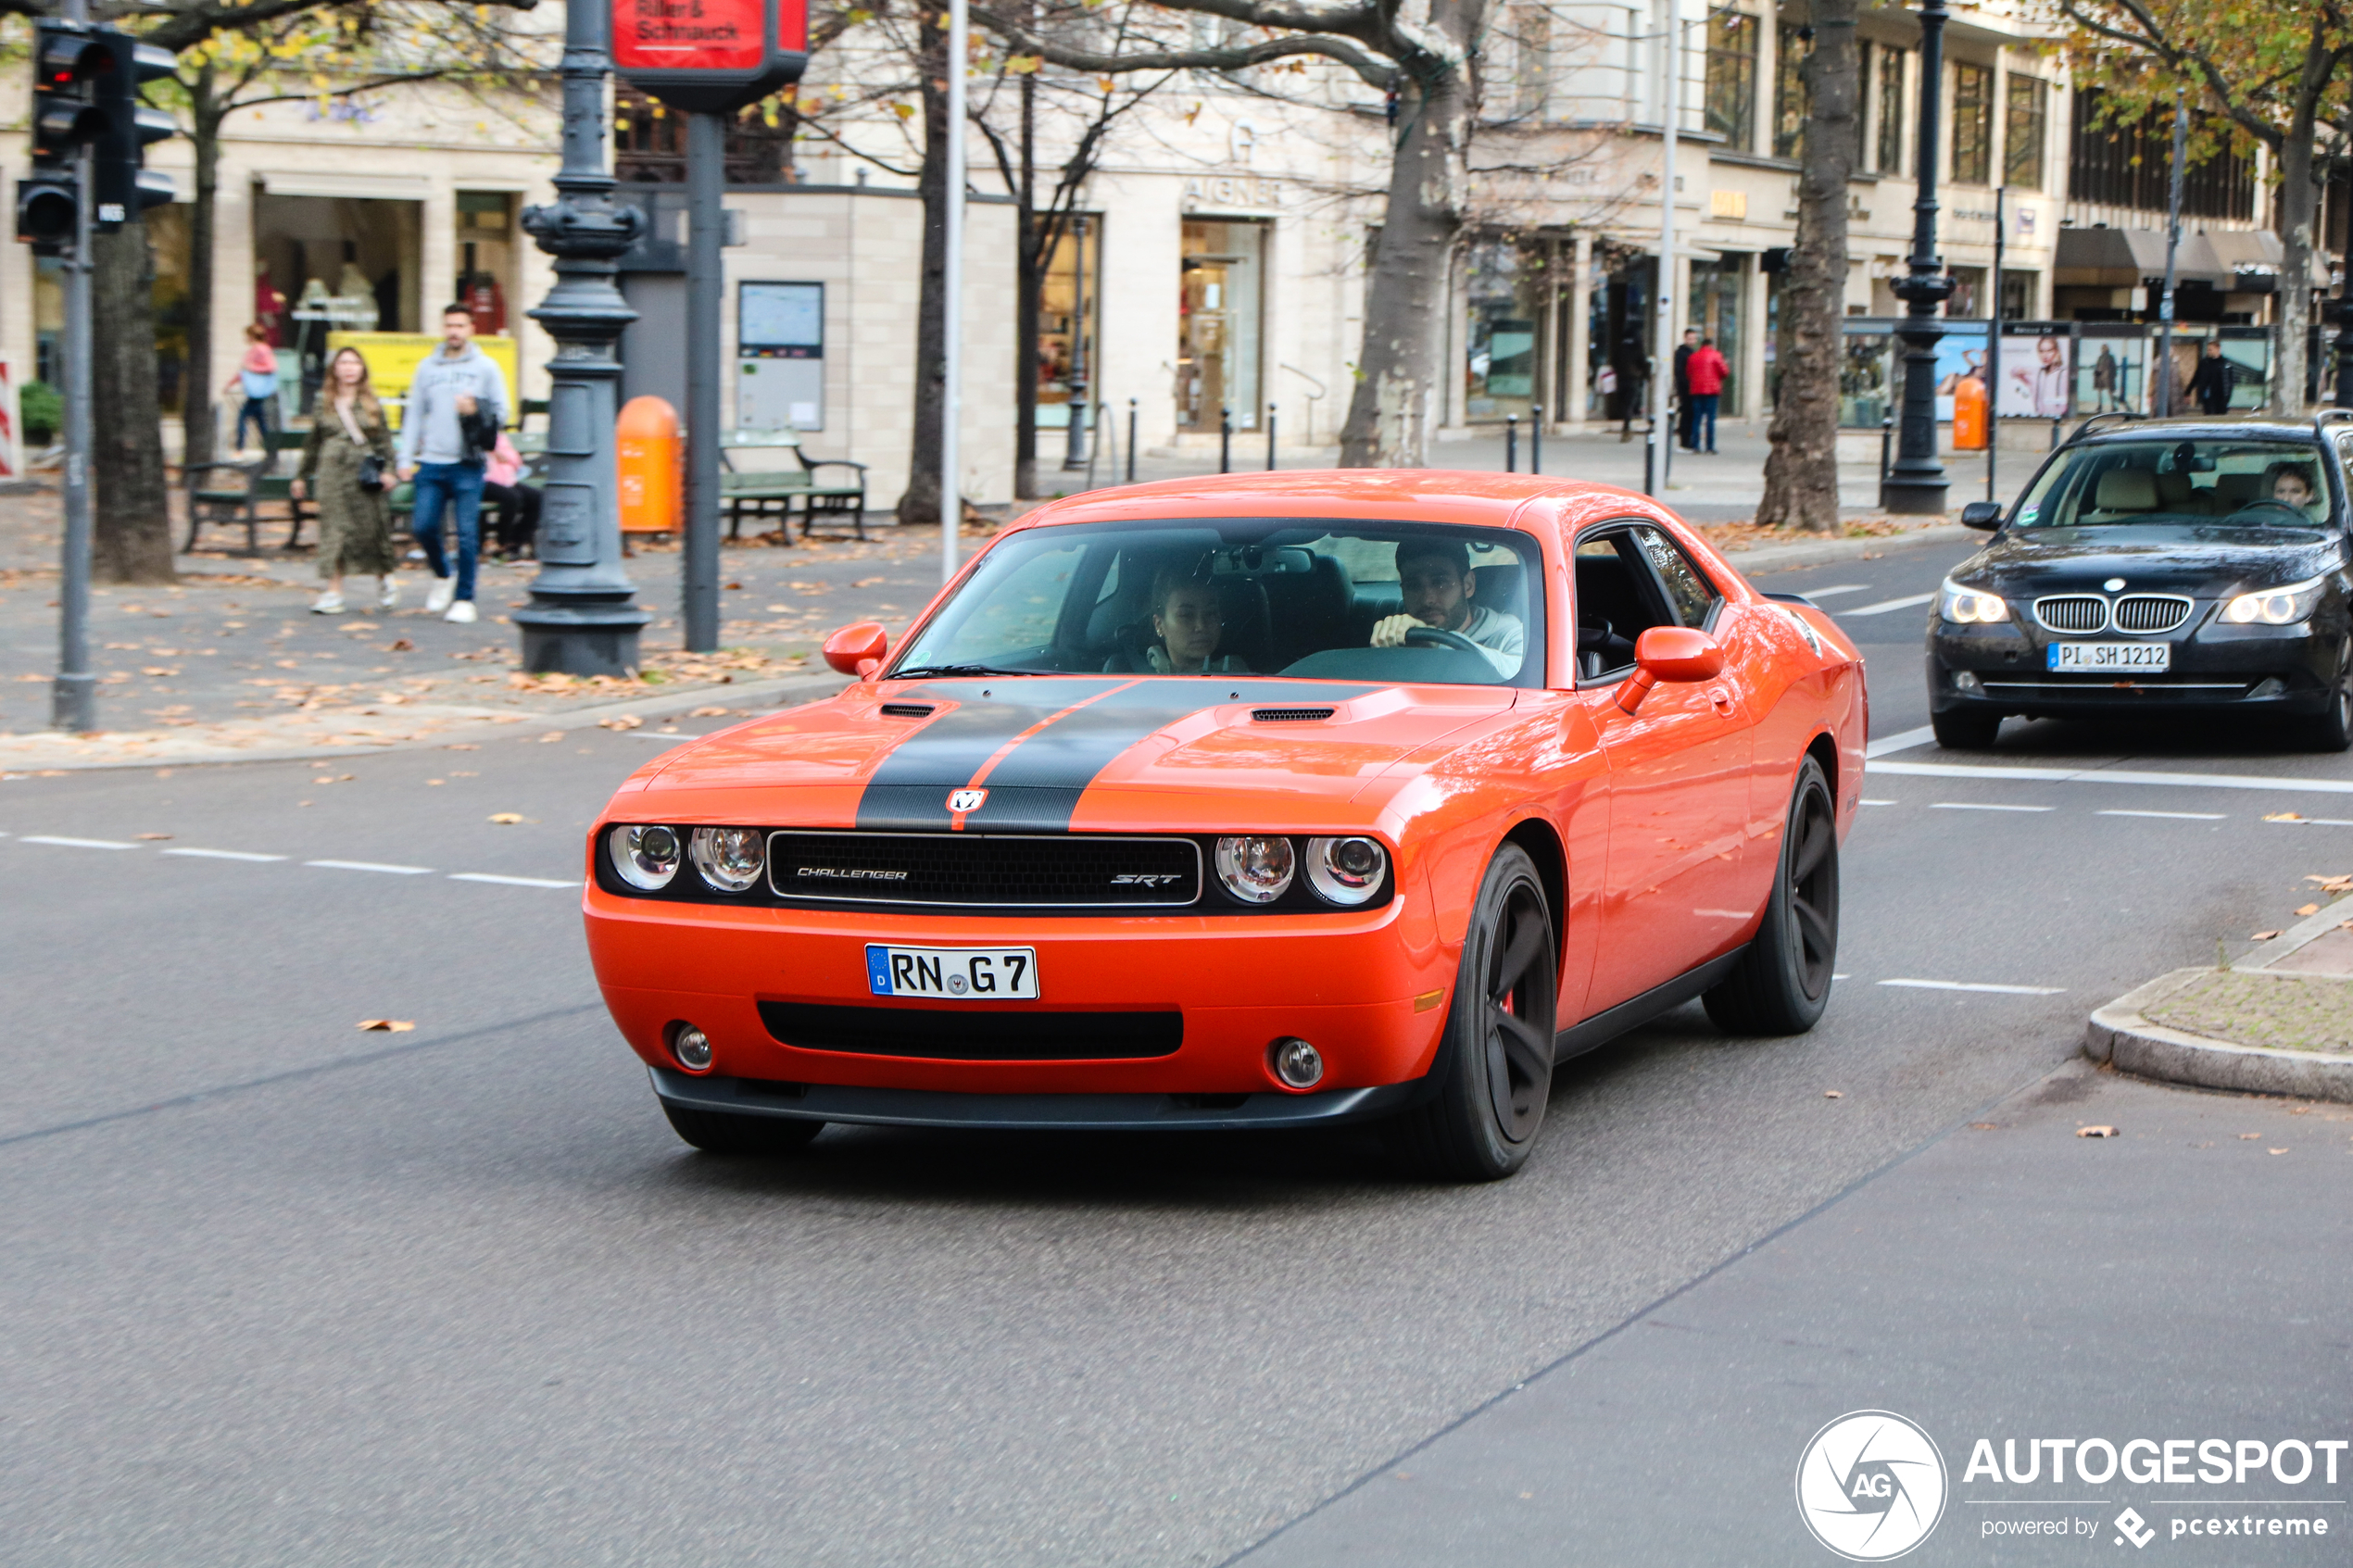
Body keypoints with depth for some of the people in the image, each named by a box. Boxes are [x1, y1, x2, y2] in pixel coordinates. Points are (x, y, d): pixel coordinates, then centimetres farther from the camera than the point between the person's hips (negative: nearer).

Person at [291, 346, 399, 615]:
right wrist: (303, 476, 18)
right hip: (332, 471, 1)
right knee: (334, 530, -4)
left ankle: (384, 579, 27)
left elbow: (384, 439, 4)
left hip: (364, 474, -1)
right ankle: (334, 592, -3)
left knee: (373, 527, 2)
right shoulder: (323, 404, 10)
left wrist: (387, 470, -9)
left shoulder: (371, 403, 6)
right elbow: (313, 443, 17)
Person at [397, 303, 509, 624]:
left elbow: (501, 412, 6)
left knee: (467, 533, -5)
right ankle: (443, 577, 24)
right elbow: (414, 414, 14)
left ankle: (464, 598, 3)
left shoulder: (485, 367, 6)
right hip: (431, 463, 3)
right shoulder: (427, 366, 13)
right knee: (424, 527, -2)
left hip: (467, 465, -3)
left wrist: (476, 411, -15)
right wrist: (406, 459, 8)